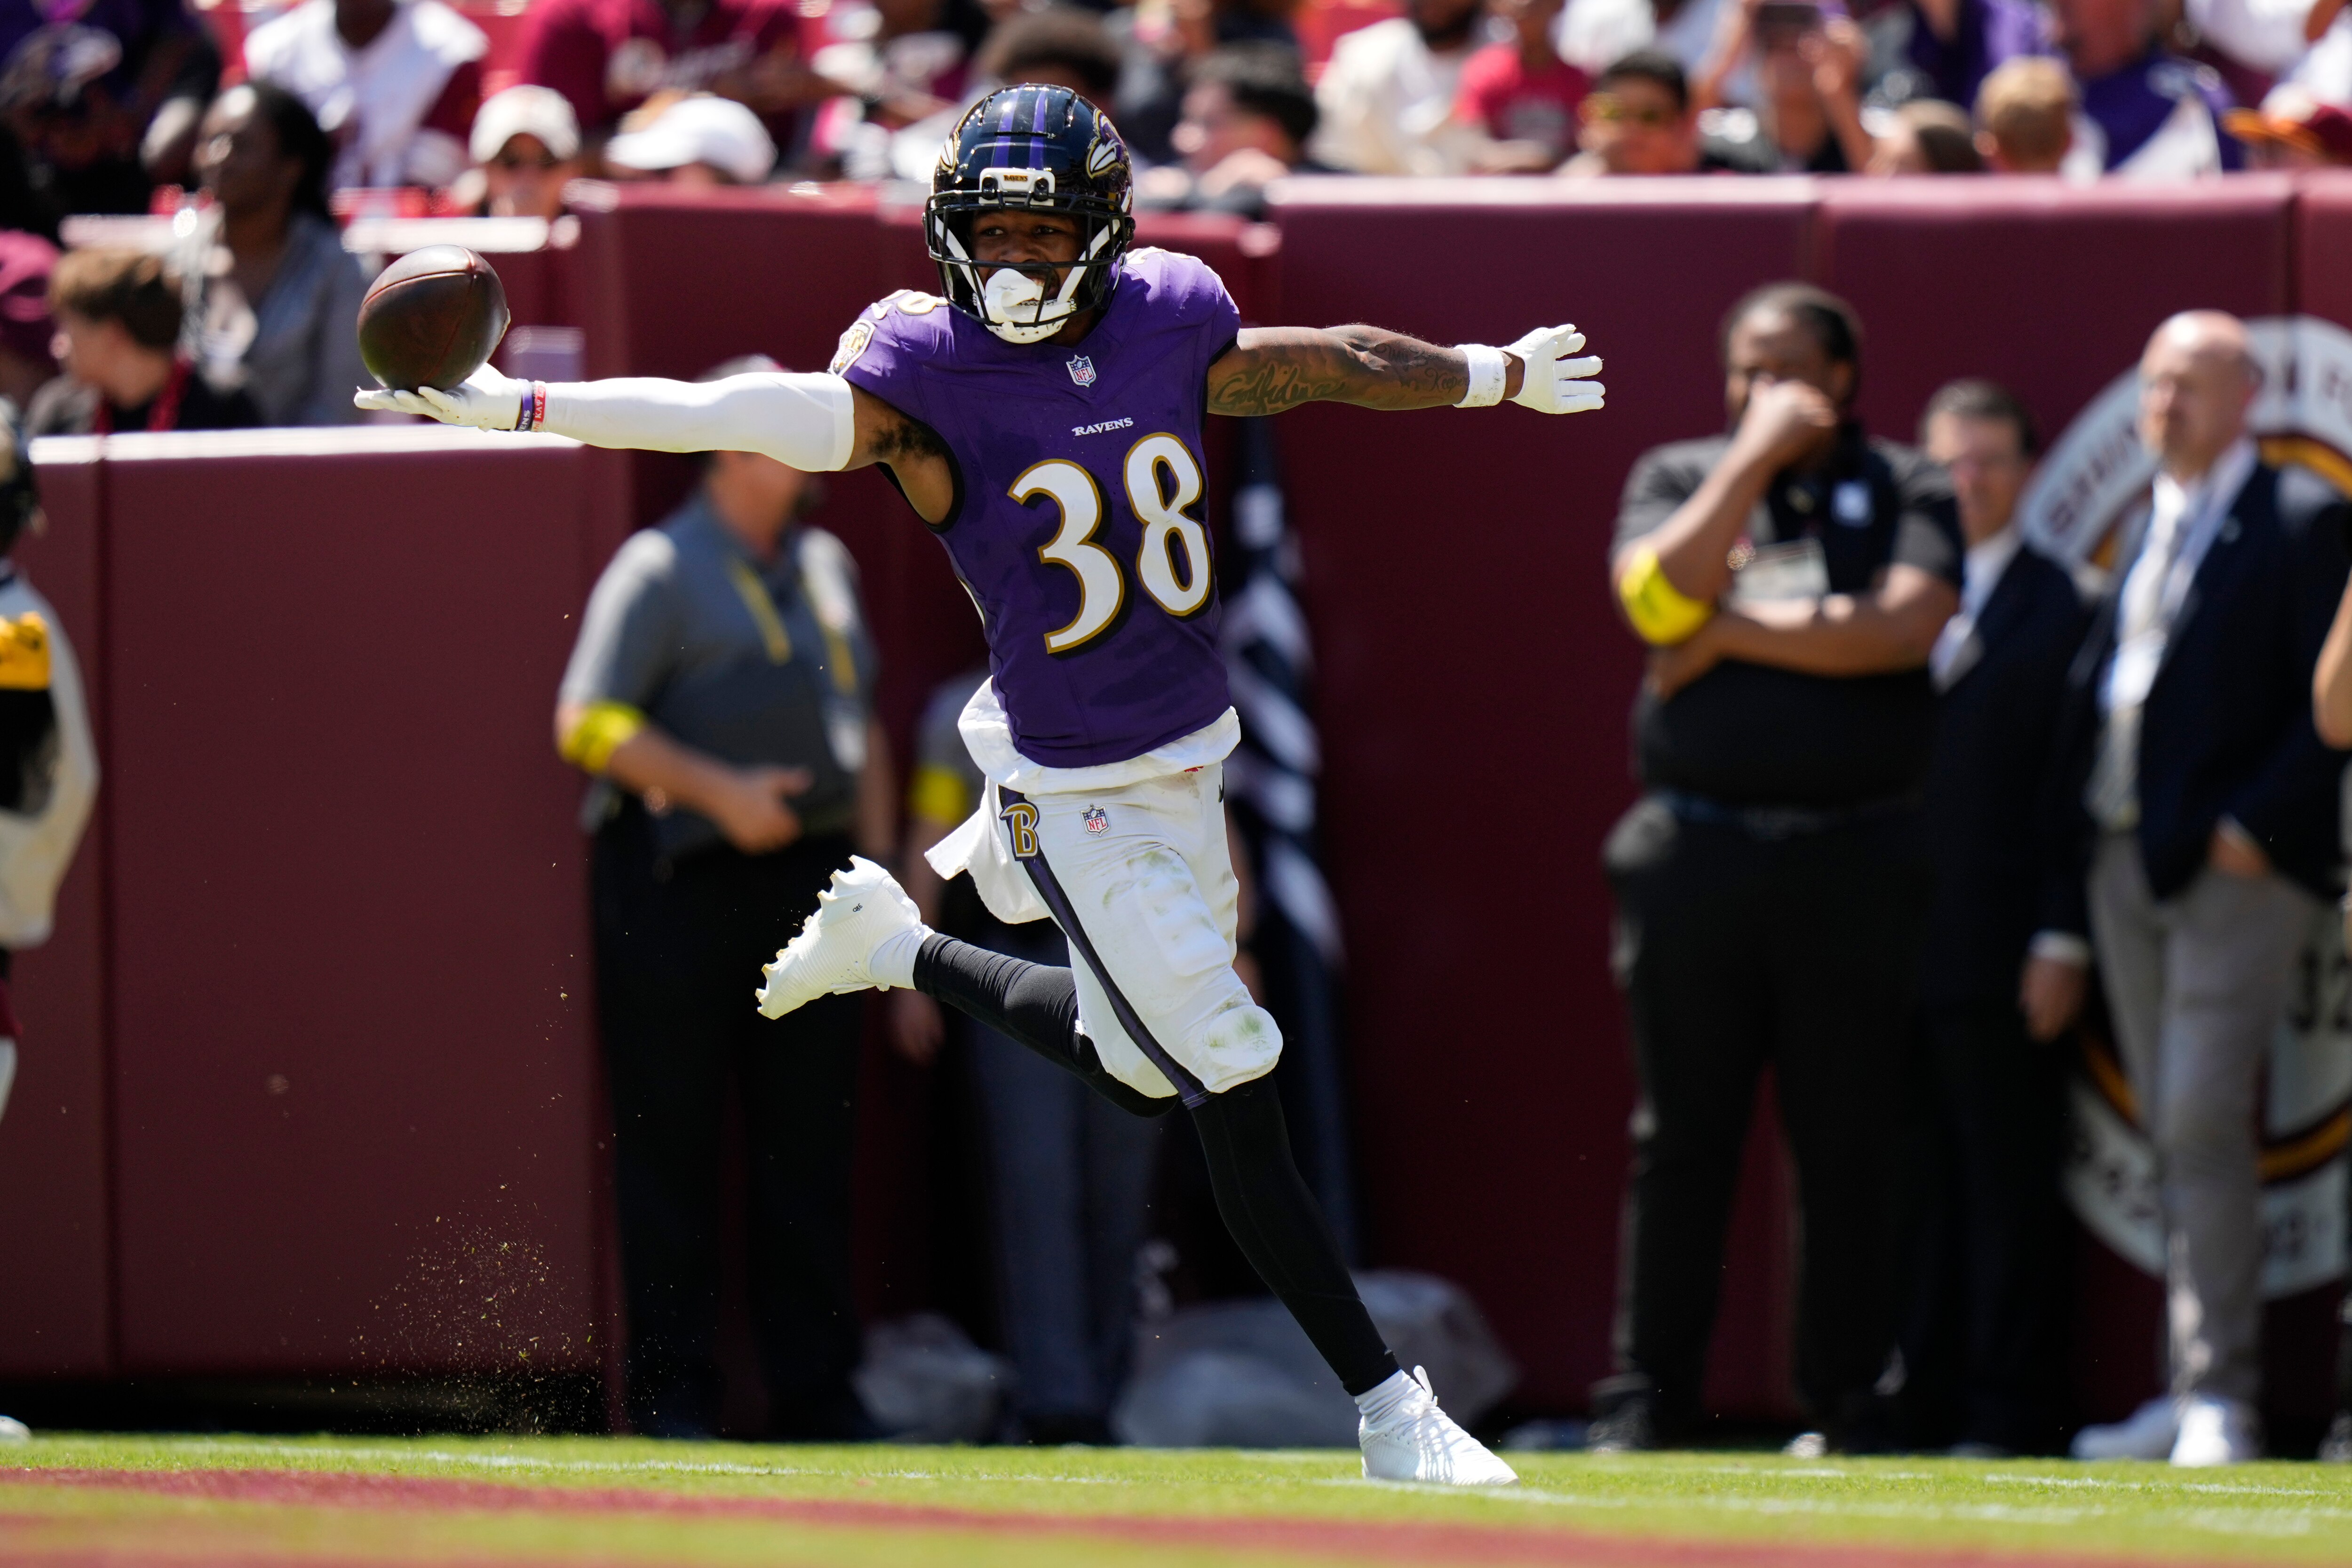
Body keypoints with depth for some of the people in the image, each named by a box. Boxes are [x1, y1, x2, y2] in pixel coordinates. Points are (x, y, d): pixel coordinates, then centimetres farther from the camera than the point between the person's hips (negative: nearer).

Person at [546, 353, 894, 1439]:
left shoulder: (825, 566, 18)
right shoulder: (659, 572, -4)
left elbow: (859, 722, 23)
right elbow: (588, 724, -11)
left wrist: (876, 860, 13)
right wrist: (716, 789, -19)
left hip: (807, 877, 6)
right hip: (679, 887, -6)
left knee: (809, 1144, 5)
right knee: (672, 1144, -3)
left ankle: (816, 1388, 9)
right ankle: (673, 1384, 0)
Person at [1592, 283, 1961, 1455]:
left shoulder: (1906, 490, 8)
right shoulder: (1675, 476, 13)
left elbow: (1907, 625, -10)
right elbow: (1660, 597, -8)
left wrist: (1733, 631, -7)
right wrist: (1761, 453, -6)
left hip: (1855, 861, -1)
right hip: (1695, 857, 1)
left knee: (1849, 1142, 0)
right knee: (1681, 1138, 1)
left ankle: (1846, 1402, 6)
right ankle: (1644, 1397, 5)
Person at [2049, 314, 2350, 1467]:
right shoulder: (2146, 530, 19)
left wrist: (2258, 821, -18)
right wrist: (2065, 924, 15)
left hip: (2237, 864, -7)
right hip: (2126, 860, 7)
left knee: (2203, 1120, -14)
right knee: (2175, 1135, 7)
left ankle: (2220, 1402, -13)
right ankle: (2190, 1394, 9)